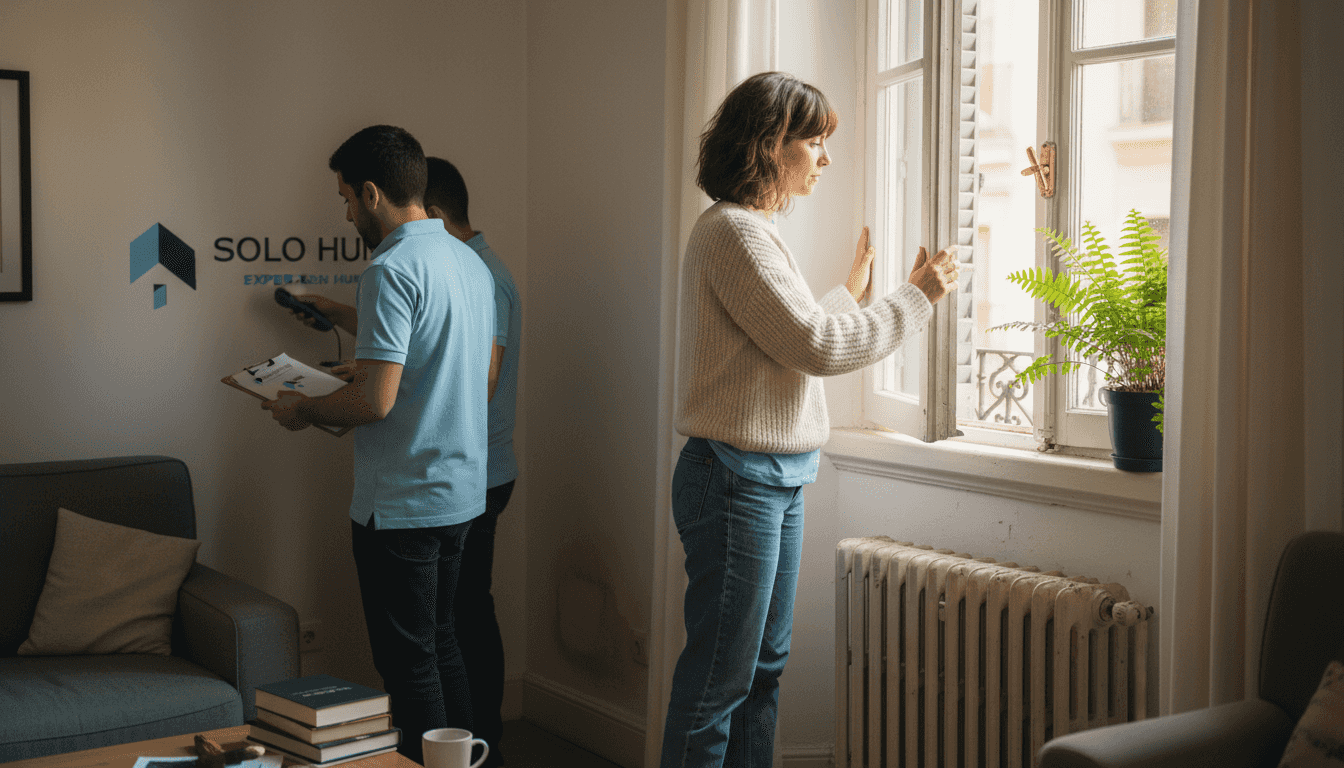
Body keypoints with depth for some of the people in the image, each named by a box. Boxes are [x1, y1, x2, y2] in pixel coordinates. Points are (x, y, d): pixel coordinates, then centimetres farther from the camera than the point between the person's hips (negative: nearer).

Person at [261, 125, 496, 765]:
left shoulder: (392, 268, -19)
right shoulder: (471, 262, 10)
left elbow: (376, 401, -24)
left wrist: (304, 410, -6)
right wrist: (339, 314, 33)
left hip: (401, 504, -9)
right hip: (462, 494, 9)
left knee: (409, 662, 1)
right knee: (441, 645, 19)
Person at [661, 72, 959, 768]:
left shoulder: (753, 230, 16)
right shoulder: (734, 230, -15)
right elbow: (816, 346, -18)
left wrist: (851, 291, 28)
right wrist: (916, 297, -9)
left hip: (775, 481, 11)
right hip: (738, 480, -11)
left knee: (763, 665, 17)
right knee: (717, 680, -2)